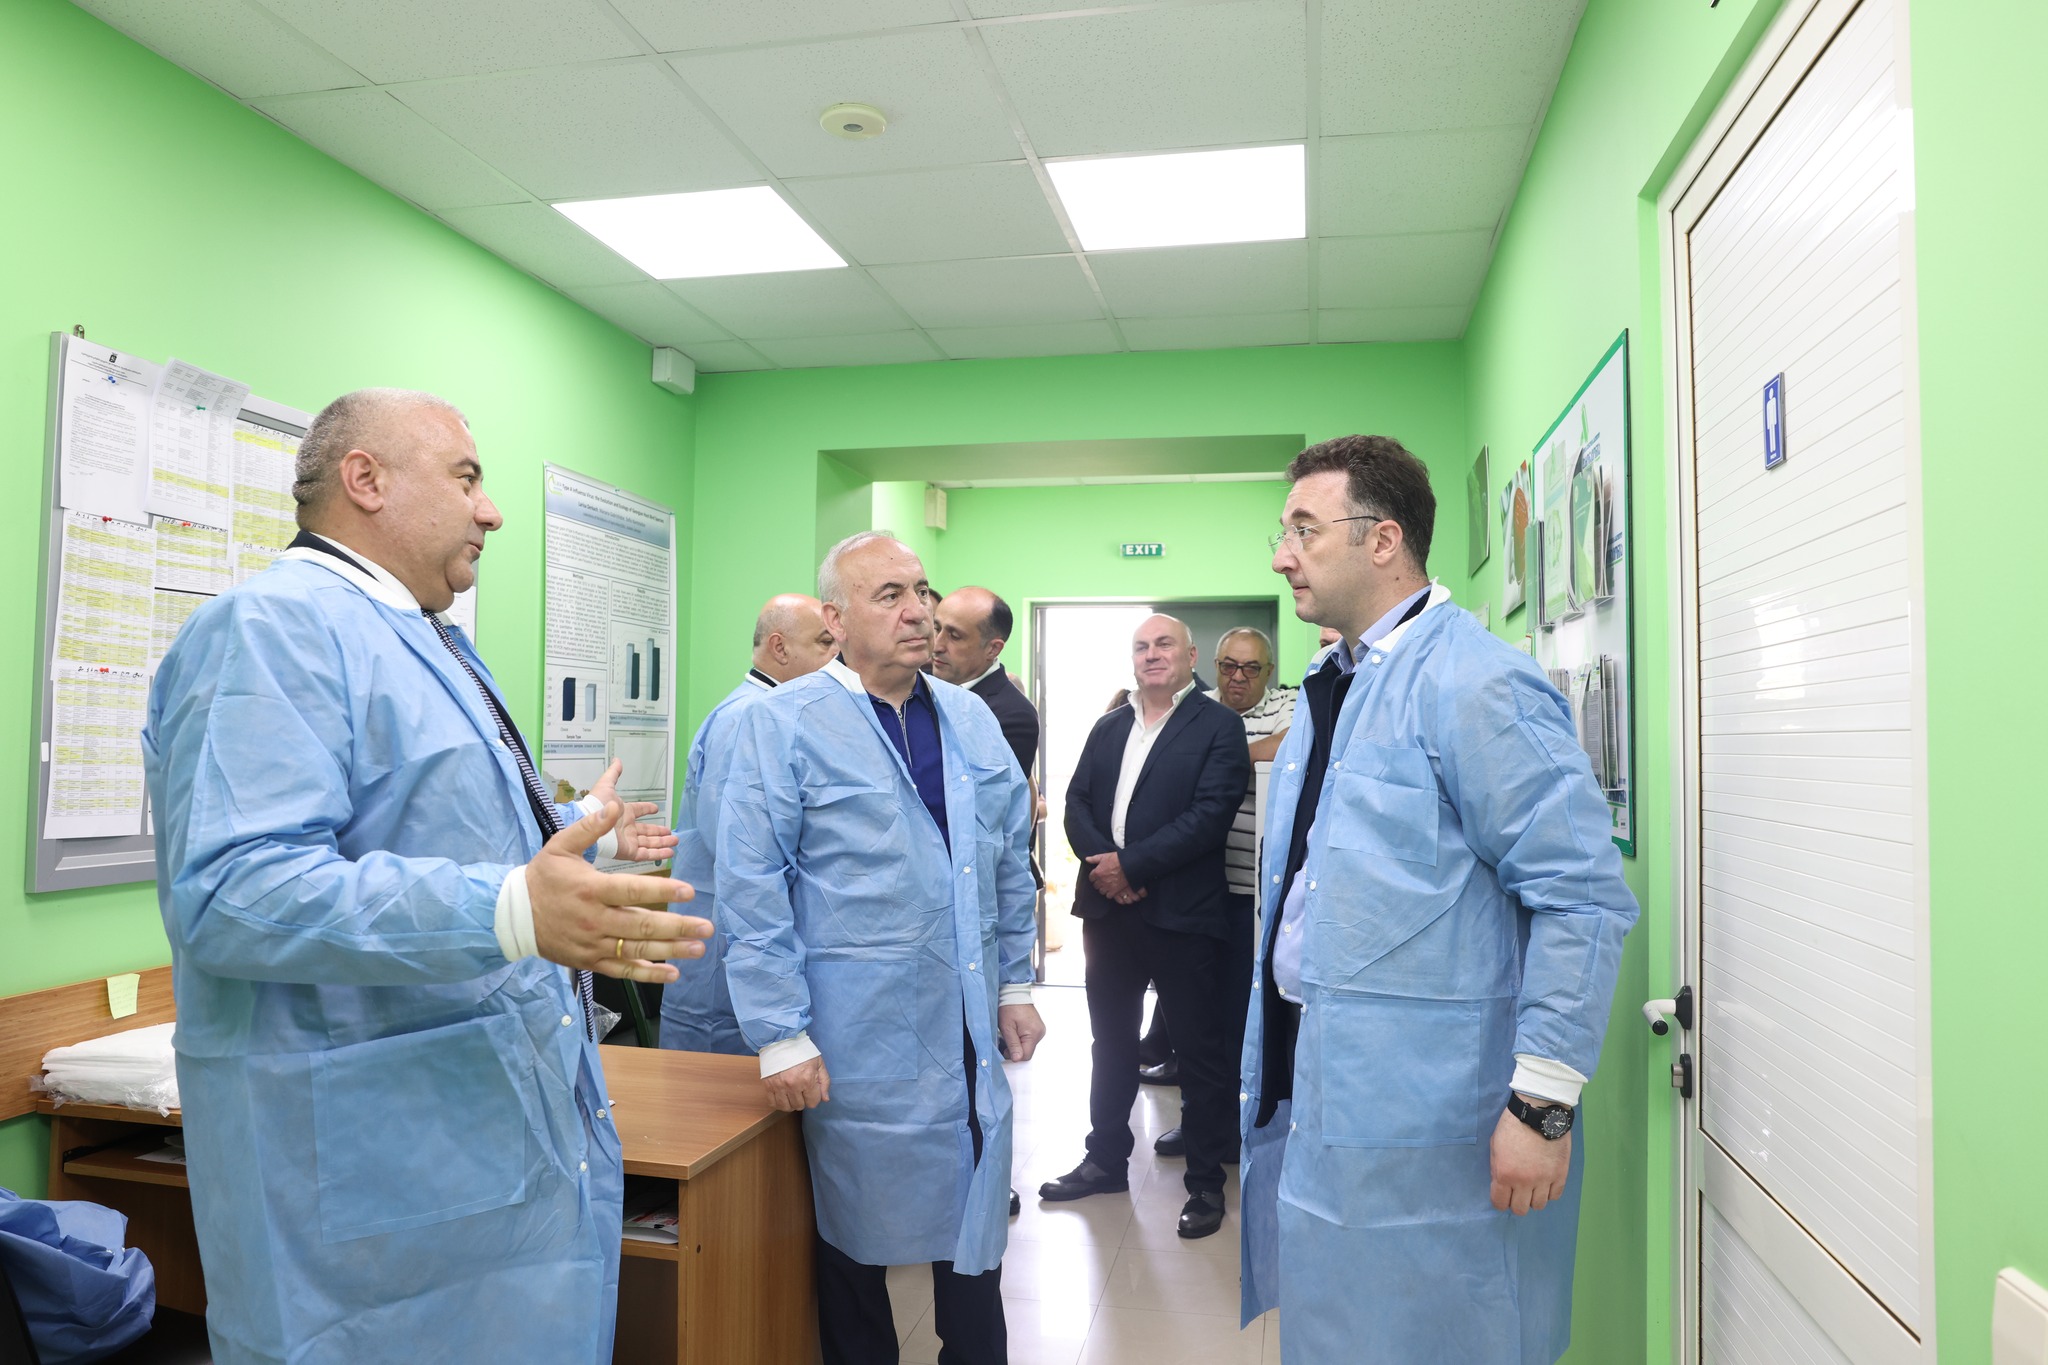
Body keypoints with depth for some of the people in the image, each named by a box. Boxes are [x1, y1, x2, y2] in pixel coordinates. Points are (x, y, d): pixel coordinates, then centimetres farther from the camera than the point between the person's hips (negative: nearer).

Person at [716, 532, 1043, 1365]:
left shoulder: (971, 719, 7)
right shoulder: (784, 723, -10)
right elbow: (751, 891, -13)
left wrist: (1015, 985, 12)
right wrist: (780, 1035, -15)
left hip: (971, 1038, 5)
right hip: (859, 1045, -5)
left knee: (974, 1234, 17)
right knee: (857, 1240, 13)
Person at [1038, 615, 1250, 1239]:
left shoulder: (1218, 725, -4)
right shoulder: (1107, 729, 14)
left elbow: (1212, 813, -15)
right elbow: (1076, 802, 8)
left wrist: (1131, 865, -17)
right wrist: (1101, 863, -12)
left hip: (1182, 912, -5)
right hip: (1107, 908, 6)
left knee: (1199, 1050, 5)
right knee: (1111, 1041, 17)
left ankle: (1206, 1181, 20)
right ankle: (1106, 1159, 32)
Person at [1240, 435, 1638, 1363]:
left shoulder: (1475, 686, -17)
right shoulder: (1328, 688, 12)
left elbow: (1582, 896, -20)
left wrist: (1543, 1104, -21)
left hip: (1426, 1129, -8)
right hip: (1313, 1093, 9)